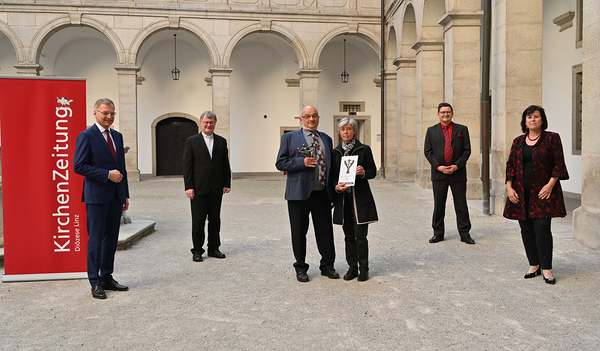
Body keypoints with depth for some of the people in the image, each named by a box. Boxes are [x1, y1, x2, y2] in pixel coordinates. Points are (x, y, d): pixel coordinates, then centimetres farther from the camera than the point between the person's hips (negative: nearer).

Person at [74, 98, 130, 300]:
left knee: (111, 239, 11)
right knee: (96, 240, 0)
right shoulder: (86, 136, -6)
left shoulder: (117, 136, 15)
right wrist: (107, 174, -18)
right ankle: (95, 283, 8)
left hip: (116, 197, 7)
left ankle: (107, 278, 22)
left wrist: (125, 195, 15)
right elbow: (79, 166, -13)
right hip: (97, 197, -7)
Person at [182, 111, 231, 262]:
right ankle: (197, 250, 13)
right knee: (198, 221, 3)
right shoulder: (191, 141, -1)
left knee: (215, 220, 10)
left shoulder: (221, 141, 9)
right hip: (198, 188, -3)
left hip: (216, 188, 3)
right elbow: (187, 165, -4)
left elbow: (225, 164, 10)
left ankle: (213, 248, 21)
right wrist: (188, 186, -10)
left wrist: (227, 183, 4)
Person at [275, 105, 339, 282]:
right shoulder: (289, 138, 2)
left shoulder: (326, 138, 15)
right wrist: (302, 162, -17)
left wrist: (333, 188, 10)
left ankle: (327, 265, 24)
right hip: (299, 193, -3)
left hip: (322, 193, 3)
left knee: (325, 231, 9)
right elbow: (280, 163, -4)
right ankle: (301, 268, 22)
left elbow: (331, 165, 17)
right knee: (299, 232, 6)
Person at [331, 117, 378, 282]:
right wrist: (336, 186, -9)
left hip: (360, 197, -3)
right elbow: (332, 175, 10)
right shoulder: (335, 152, 9)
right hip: (343, 198, 3)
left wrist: (363, 172, -18)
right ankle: (352, 267, 19)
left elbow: (373, 172, 2)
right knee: (349, 236, 9)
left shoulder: (364, 149, 0)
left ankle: (363, 268, 9)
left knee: (360, 235, -4)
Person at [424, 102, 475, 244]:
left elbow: (467, 150, 3)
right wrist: (438, 166, -9)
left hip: (458, 172, 0)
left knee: (461, 205, 3)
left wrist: (457, 165, -10)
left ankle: (464, 234, 10)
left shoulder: (462, 129, 8)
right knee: (438, 205, 6)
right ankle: (438, 233, 15)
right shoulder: (431, 130, 9)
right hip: (438, 173, 1)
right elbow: (428, 151, 4)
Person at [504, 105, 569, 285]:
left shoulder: (552, 138, 1)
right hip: (521, 193, 4)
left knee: (542, 229, -9)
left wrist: (550, 184, -13)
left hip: (542, 192, -4)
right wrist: (509, 187, 0)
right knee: (526, 230, 5)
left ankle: (547, 269, 1)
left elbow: (558, 164, -3)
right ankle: (534, 265, 16)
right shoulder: (518, 141, 11)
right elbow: (510, 165, 10)